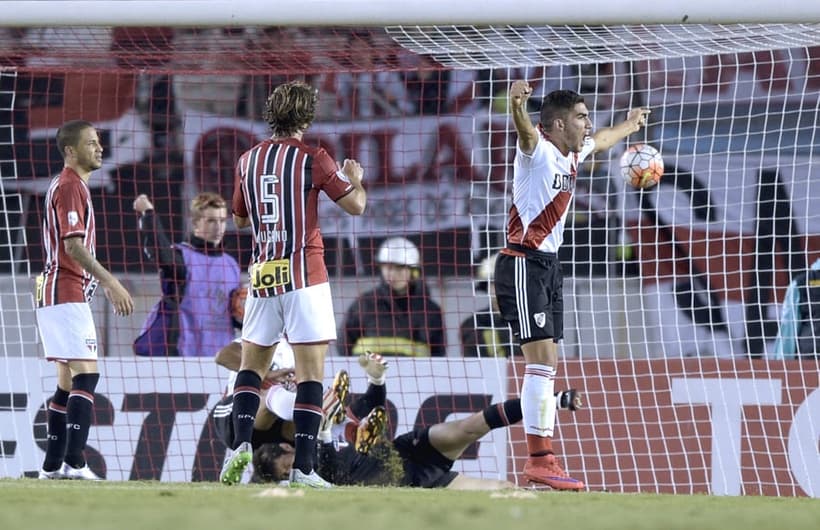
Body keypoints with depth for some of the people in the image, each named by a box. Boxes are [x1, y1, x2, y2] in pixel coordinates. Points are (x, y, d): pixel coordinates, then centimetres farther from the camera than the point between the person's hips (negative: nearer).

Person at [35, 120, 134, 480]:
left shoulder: (73, 186, 20)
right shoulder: (69, 186, -12)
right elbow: (73, 246, -21)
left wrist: (107, 286, 29)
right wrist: (111, 282, -23)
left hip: (64, 294, 11)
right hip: (66, 295, -11)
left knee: (69, 380, 11)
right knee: (86, 375, -16)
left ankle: (53, 465, 13)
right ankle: (73, 462, -24)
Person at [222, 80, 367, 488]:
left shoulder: (248, 160, 8)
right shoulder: (312, 158, -5)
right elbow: (355, 205, 0)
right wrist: (354, 177, 19)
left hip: (262, 275, 4)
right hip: (304, 275, -4)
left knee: (251, 366, 16)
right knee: (311, 373, -3)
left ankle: (241, 443, -5)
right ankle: (303, 466, -11)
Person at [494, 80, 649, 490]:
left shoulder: (572, 155, 15)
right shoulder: (539, 151, -12)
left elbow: (600, 141, 38)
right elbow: (526, 133, -36)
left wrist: (631, 124, 57)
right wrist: (517, 104, -58)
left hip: (548, 264, 9)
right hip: (523, 264, -9)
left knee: (547, 364, 7)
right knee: (541, 359, -15)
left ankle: (542, 459, 8)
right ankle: (538, 459, -16)